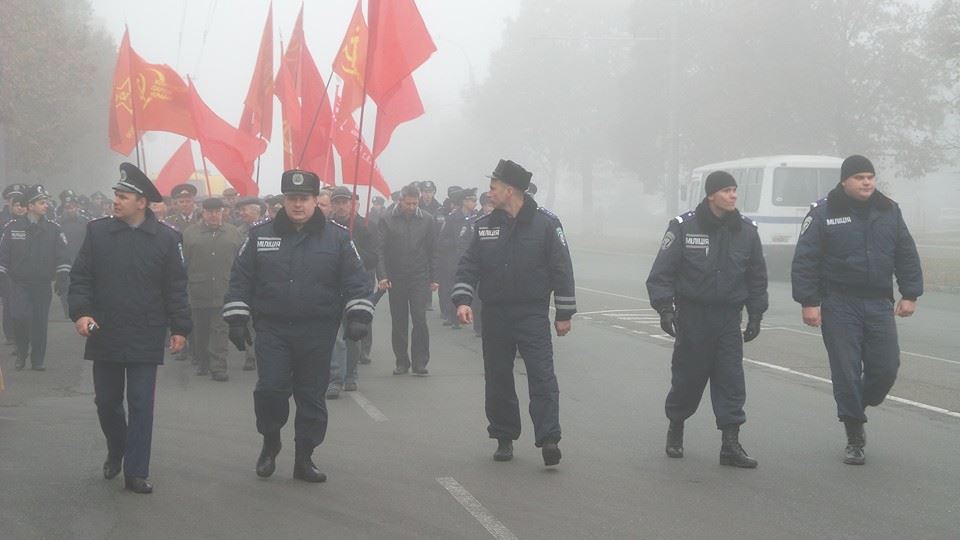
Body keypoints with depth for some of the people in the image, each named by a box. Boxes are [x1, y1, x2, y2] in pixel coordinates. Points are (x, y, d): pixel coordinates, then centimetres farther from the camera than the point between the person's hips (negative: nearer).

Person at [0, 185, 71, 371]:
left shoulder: (53, 229, 4)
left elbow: (62, 257, 4)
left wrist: (62, 279, -5)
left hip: (42, 284, 2)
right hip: (18, 284, -2)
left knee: (40, 322, 3)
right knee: (21, 317, -17)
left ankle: (37, 361, 15)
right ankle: (21, 354, 6)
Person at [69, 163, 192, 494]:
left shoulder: (166, 238, -3)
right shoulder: (97, 231, 1)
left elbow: (176, 287, 0)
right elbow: (80, 277, 2)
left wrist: (180, 327, -3)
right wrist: (80, 312, -11)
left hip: (146, 338, -2)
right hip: (104, 335, 2)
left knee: (141, 404, -1)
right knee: (107, 401, 14)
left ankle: (136, 472, 4)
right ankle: (116, 451, 39)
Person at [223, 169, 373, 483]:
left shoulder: (337, 238, 2)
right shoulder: (261, 236, 4)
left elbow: (355, 281, 2)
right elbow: (240, 280, 6)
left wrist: (358, 316, -10)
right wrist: (236, 319, 2)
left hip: (318, 333, 0)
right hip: (272, 329, 0)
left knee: (312, 396, 6)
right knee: (270, 389, -9)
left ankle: (304, 459, 19)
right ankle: (270, 443, 17)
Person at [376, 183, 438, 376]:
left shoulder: (426, 220, 2)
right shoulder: (387, 220, -1)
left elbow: (432, 251, 5)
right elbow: (380, 250, -3)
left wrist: (433, 278, 2)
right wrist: (382, 276, -12)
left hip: (419, 278, 0)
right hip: (395, 279, 1)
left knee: (420, 320, -7)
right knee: (398, 322, 7)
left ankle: (419, 362, -1)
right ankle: (402, 361, 16)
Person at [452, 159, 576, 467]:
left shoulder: (546, 223, -4)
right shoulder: (485, 226, 7)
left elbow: (562, 269, -3)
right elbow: (469, 266, 7)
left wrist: (564, 314, -4)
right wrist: (463, 299, -10)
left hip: (533, 315, -4)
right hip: (495, 315, 4)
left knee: (542, 377, -11)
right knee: (498, 380, 9)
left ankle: (548, 439, -13)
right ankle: (504, 438, 21)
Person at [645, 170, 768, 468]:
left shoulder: (746, 230, 4)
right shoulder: (683, 226, -7)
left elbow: (757, 276, 13)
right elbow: (662, 271, -5)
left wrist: (756, 315, 11)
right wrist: (664, 307, -13)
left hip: (729, 317, 2)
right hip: (692, 315, -2)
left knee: (731, 378, -4)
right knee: (688, 376, 7)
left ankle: (730, 443, -2)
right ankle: (676, 428, 30)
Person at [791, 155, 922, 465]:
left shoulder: (889, 211, 7)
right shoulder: (823, 213, -5)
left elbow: (907, 255, 12)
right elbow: (805, 261, -7)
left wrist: (910, 294, 6)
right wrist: (808, 302, -12)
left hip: (879, 303, 4)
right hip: (839, 304, -3)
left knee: (886, 369, 0)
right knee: (847, 372, -2)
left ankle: (859, 409, 29)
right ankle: (855, 439, 8)